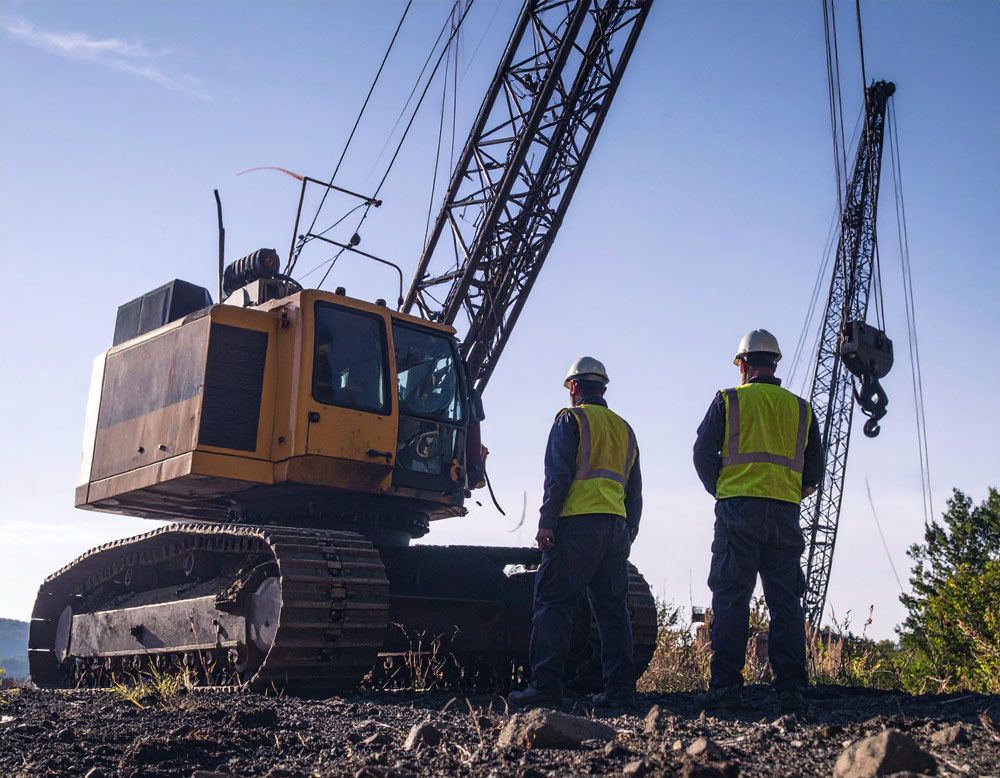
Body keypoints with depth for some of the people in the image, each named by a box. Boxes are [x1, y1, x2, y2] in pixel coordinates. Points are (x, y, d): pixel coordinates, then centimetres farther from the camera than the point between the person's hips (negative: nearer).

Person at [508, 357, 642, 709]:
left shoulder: (571, 419, 3)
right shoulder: (624, 428, 22)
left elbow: (558, 475, -8)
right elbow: (634, 489, 21)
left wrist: (546, 522, -10)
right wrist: (628, 534, 23)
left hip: (578, 523, -6)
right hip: (617, 527, 6)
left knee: (554, 603, -5)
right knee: (613, 609, 8)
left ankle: (545, 686, -9)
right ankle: (620, 689, 6)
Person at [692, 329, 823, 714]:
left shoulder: (728, 400, 4)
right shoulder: (800, 408, 14)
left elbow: (703, 452, -1)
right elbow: (815, 467, 14)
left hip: (738, 509, -3)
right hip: (786, 512, 3)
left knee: (731, 598, -1)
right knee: (785, 601, 5)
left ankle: (726, 685, -5)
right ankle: (790, 689, 4)